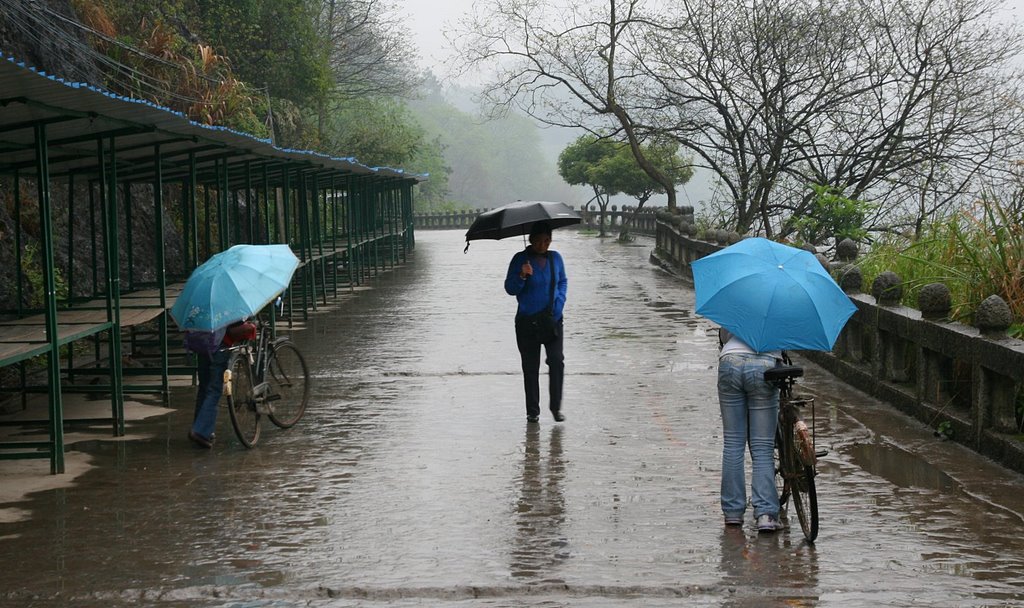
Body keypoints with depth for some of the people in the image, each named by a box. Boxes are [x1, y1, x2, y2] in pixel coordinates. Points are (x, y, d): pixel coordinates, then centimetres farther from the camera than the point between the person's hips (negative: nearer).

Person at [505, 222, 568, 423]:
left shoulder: (555, 258, 7)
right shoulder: (520, 259, -4)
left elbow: (563, 282, 20)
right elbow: (510, 289, -5)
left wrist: (560, 300, 2)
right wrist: (522, 277, -24)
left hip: (552, 319, 2)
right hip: (527, 321, -2)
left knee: (557, 360, -13)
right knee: (530, 367, 4)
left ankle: (556, 406, -3)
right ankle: (532, 411, 13)